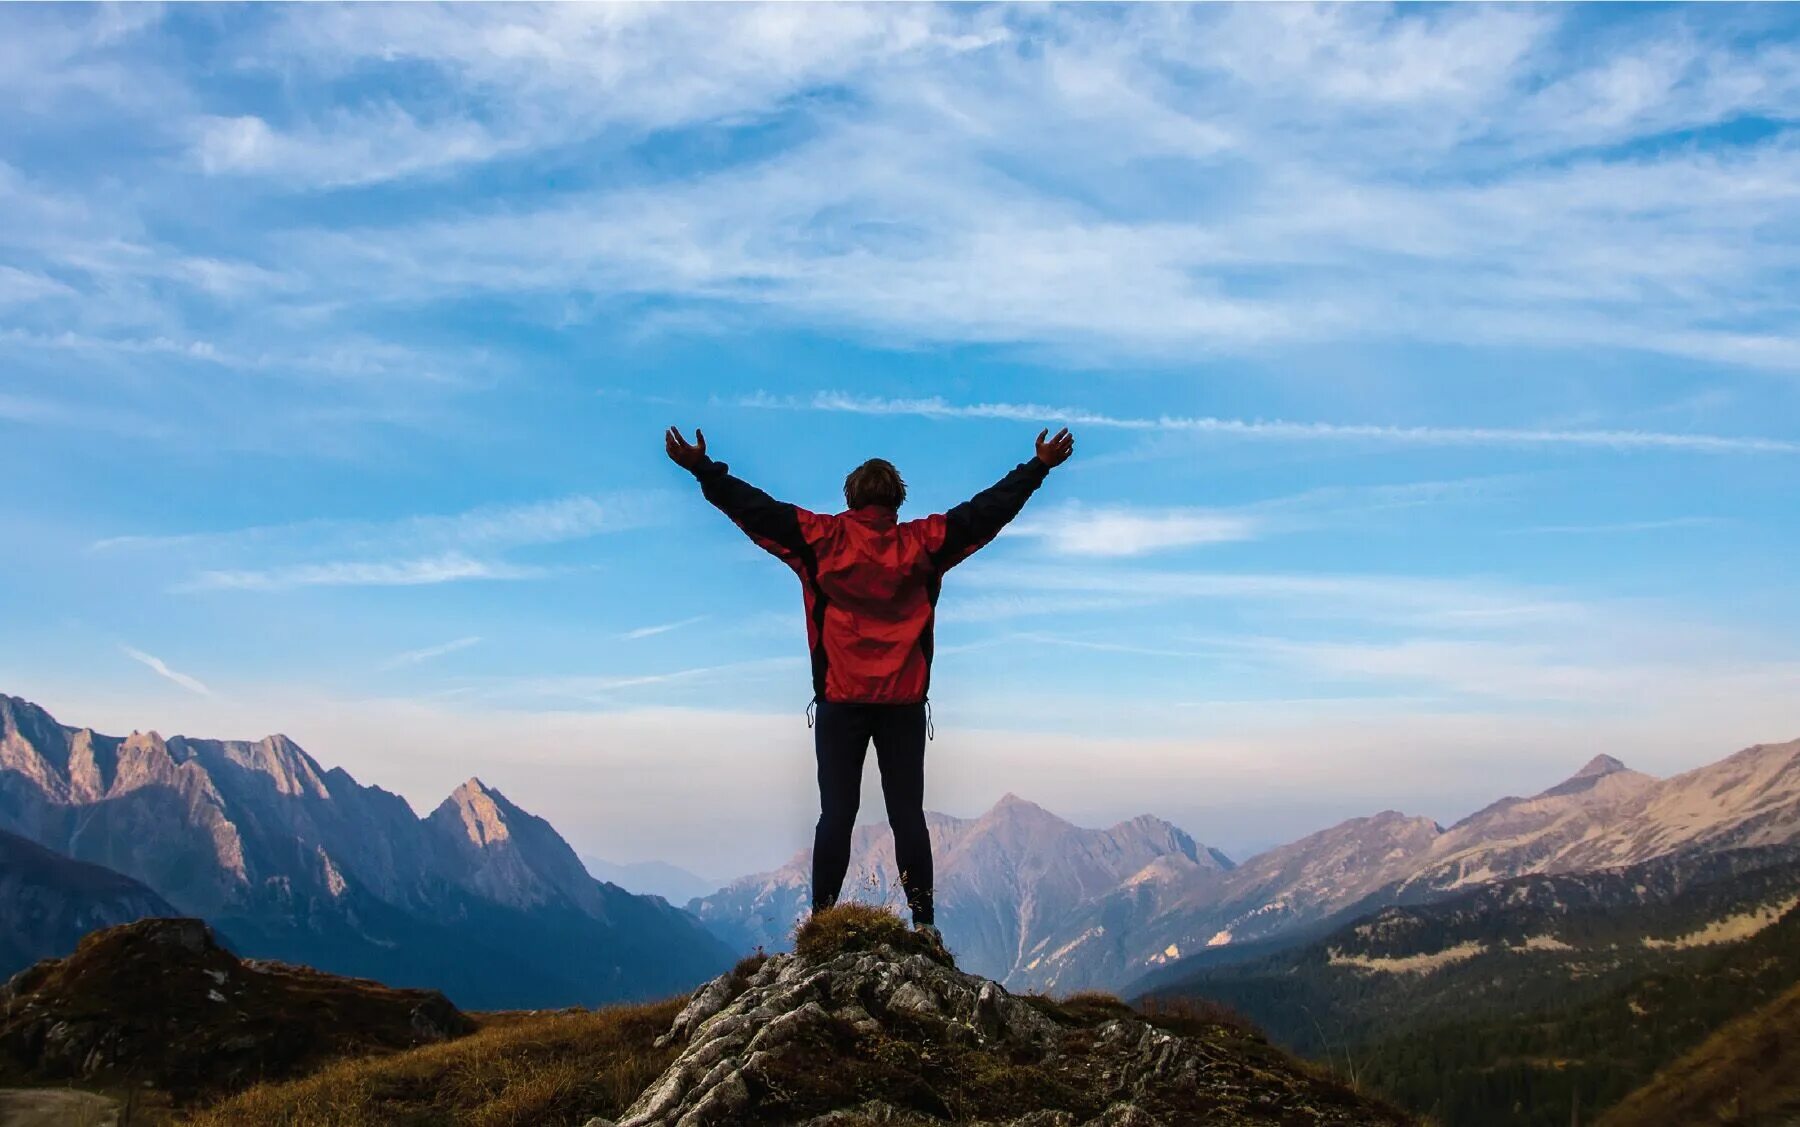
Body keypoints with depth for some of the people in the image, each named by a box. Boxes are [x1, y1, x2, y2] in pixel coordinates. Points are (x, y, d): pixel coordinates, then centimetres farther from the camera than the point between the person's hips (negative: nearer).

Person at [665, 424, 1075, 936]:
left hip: (839, 701, 0)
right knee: (908, 814, 5)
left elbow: (758, 509, 1)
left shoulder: (823, 538, -1)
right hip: (904, 702, 1)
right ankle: (923, 923, 6)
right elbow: (985, 511, 6)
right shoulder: (921, 543, 1)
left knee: (836, 814, 3)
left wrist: (703, 468, 7)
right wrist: (1039, 467, 14)